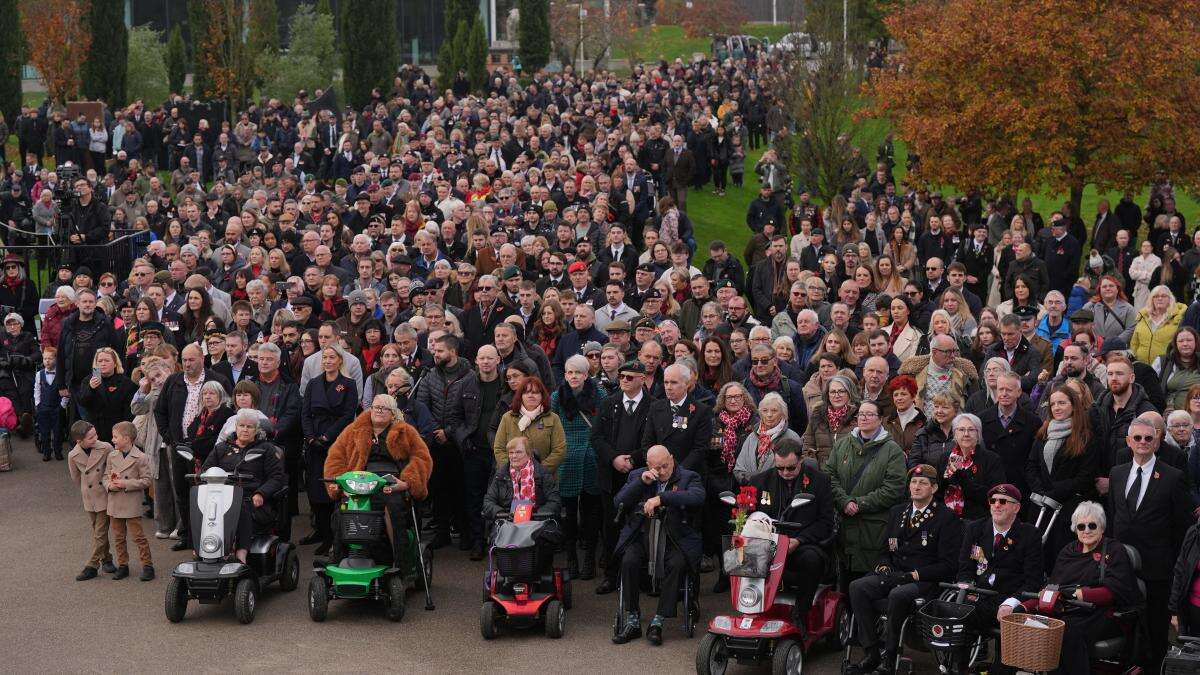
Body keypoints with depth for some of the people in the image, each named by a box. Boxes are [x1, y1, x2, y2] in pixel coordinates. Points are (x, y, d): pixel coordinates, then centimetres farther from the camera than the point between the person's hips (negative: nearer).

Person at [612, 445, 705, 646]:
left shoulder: (689, 477, 6)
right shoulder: (637, 476, 16)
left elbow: (697, 497, -17)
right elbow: (619, 503, 5)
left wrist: (661, 498, -25)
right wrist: (641, 482, -8)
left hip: (676, 539, -2)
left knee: (676, 563, -32)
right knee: (629, 560, -27)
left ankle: (657, 623, -25)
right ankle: (632, 621, -17)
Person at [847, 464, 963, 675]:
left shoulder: (947, 518, -1)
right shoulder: (897, 512, 19)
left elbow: (947, 564, -7)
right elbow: (886, 550, 24)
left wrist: (912, 575, -15)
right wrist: (884, 566, -1)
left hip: (926, 581, -6)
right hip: (895, 575, 6)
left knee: (898, 594, -37)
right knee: (857, 587, -21)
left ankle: (888, 658, -25)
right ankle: (871, 653, -21)